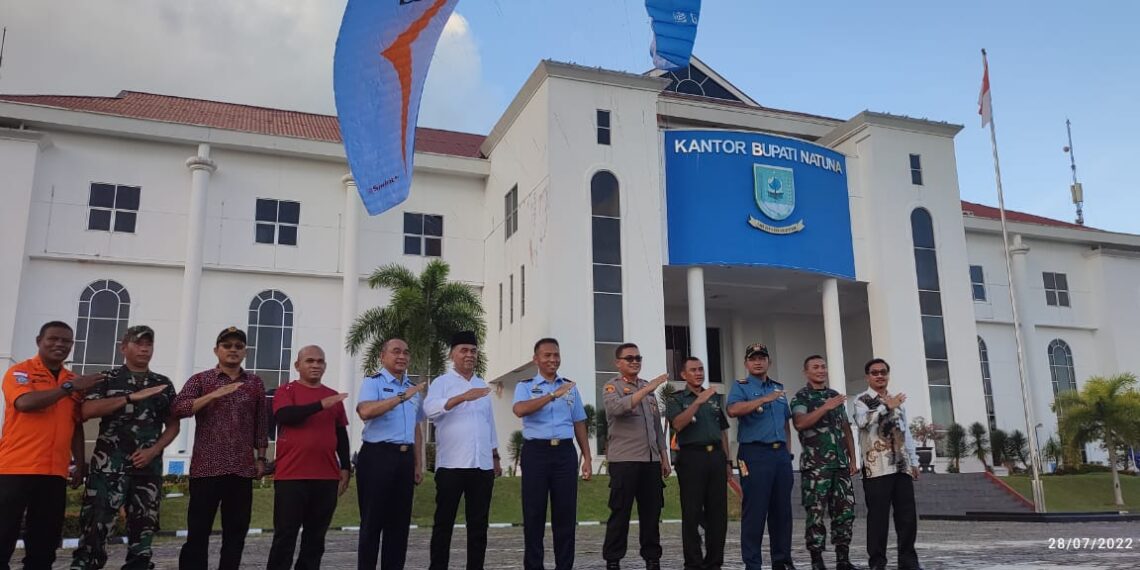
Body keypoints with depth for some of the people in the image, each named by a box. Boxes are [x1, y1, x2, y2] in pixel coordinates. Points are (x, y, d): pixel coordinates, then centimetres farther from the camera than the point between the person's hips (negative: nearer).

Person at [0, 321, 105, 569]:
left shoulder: (75, 381, 14)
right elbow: (26, 402, -21)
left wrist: (80, 463, 12)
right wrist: (69, 387, -18)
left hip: (55, 472, 5)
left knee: (44, 542, 9)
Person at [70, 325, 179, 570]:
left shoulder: (163, 384, 13)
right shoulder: (107, 378, 7)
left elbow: (173, 425, 11)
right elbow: (87, 411, -9)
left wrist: (153, 451, -5)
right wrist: (132, 397, -15)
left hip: (149, 466, 3)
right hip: (109, 465, -3)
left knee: (143, 530, 5)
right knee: (95, 528, -8)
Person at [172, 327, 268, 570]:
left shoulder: (254, 382, 11)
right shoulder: (201, 380, 4)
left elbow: (261, 423, 12)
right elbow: (178, 408, -11)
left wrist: (261, 458, 9)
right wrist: (214, 394, -20)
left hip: (242, 469, 2)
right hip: (207, 467, -2)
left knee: (236, 532, 6)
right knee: (198, 531, -1)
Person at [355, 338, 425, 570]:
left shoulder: (413, 388, 17)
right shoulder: (373, 382, -3)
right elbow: (365, 411, -23)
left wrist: (418, 464, 16)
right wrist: (401, 397, -26)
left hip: (405, 458, 6)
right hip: (377, 455, -6)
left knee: (400, 522, 10)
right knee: (372, 520, 0)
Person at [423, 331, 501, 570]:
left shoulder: (482, 385, 18)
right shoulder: (442, 383, 1)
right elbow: (430, 409, -19)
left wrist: (496, 458, 21)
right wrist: (462, 397, -30)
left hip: (482, 465, 5)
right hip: (451, 464, -5)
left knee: (478, 524, 8)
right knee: (444, 522, 1)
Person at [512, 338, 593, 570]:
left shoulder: (570, 387, 15)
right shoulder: (525, 386, 4)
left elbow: (579, 424, 16)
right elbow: (519, 409, -18)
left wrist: (587, 458, 11)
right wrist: (553, 395, -25)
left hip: (565, 452, 3)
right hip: (536, 452, -3)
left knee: (566, 513, 5)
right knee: (534, 514, 2)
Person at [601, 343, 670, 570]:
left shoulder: (648, 389, 19)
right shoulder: (612, 387, 0)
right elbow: (618, 407, -23)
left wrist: (664, 457, 17)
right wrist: (647, 388, -27)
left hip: (651, 460, 6)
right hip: (624, 460, -6)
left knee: (652, 512, 7)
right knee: (620, 513, -3)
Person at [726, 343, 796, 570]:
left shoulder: (778, 387, 19)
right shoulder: (740, 387, 1)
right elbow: (733, 410, -20)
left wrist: (787, 449, 15)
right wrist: (764, 399, -26)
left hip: (780, 453, 6)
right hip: (755, 453, -6)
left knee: (782, 510, 8)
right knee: (755, 511, -5)